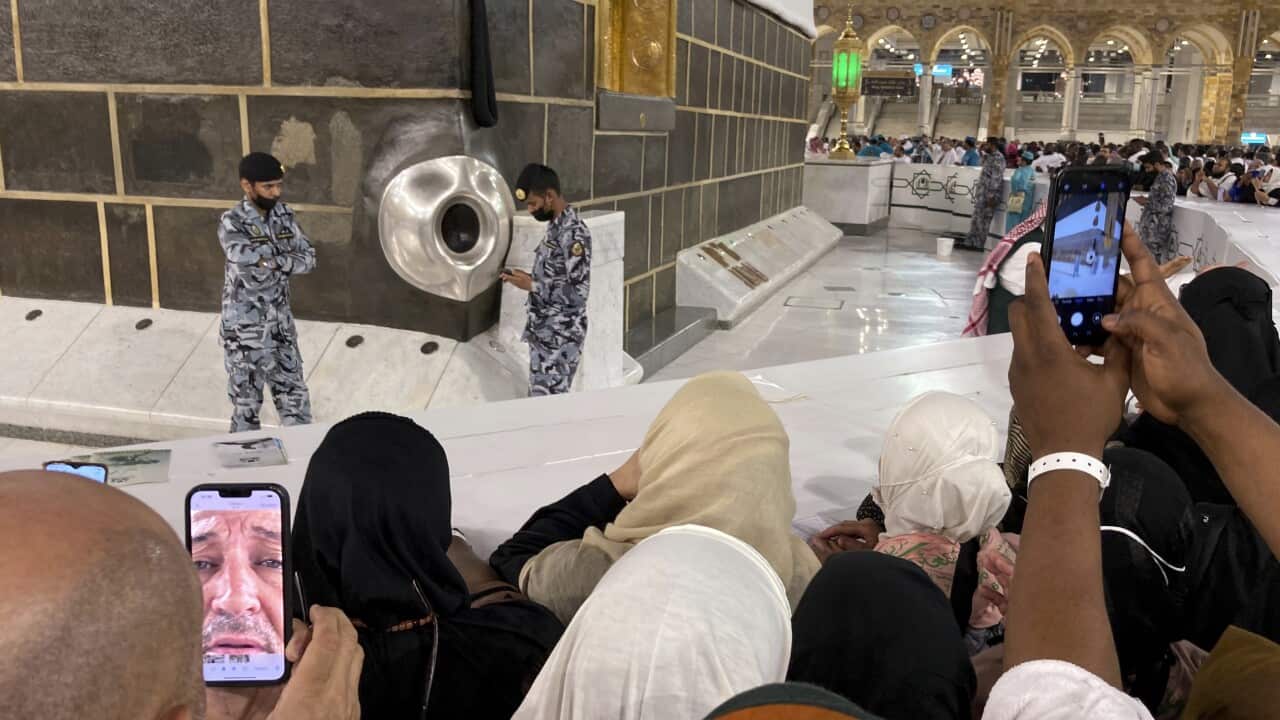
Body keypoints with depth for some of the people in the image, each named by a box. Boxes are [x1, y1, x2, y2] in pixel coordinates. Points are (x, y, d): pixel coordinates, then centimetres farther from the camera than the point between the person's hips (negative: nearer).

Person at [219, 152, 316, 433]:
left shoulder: (284, 215, 2)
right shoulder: (232, 222, -16)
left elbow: (308, 259, -4)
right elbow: (242, 255, -36)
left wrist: (275, 261, -20)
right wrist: (278, 250, -19)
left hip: (281, 324, 5)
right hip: (244, 330, -5)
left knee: (294, 394, 13)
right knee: (246, 403, 8)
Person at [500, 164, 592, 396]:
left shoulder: (573, 232, -20)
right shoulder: (556, 226, 11)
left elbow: (578, 293, -24)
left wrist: (531, 285, -20)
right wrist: (528, 279, 5)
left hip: (560, 337, -10)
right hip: (544, 331, 10)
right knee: (538, 397, 16)